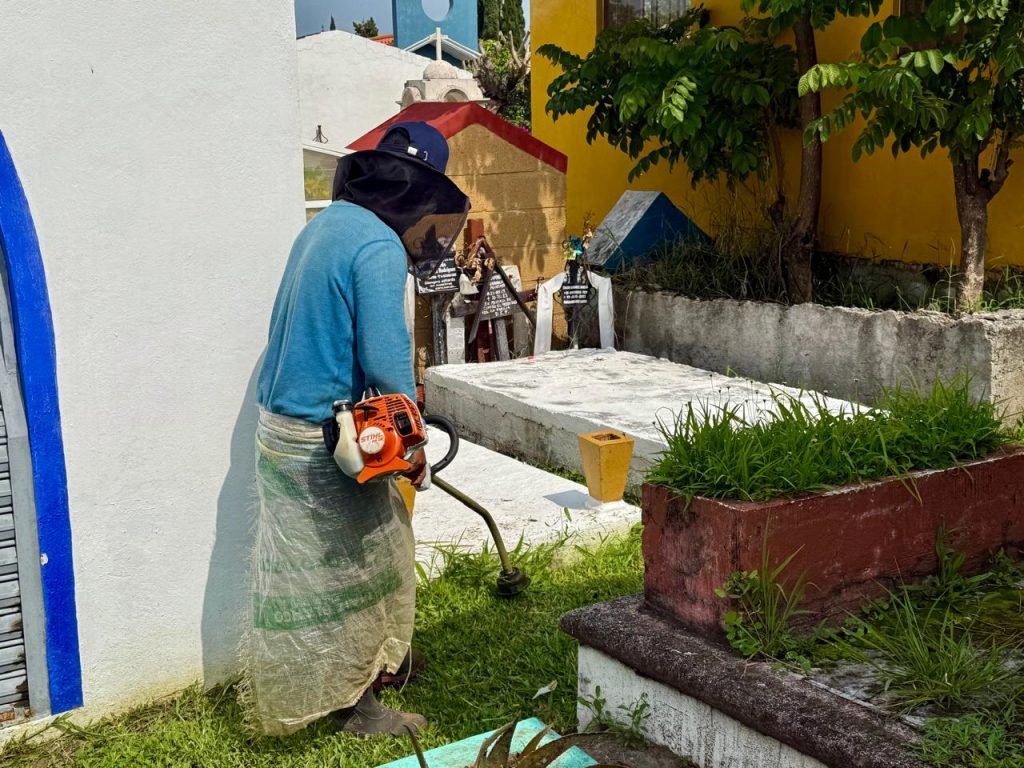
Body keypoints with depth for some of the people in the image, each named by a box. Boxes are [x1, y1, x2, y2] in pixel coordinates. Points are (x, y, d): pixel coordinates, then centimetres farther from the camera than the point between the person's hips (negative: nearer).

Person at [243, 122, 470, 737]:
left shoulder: (327, 223, 9)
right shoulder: (378, 247, -21)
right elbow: (386, 358, -26)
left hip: (281, 426, 9)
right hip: (323, 440, -9)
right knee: (349, 566, 6)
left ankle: (379, 659, 37)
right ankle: (355, 705, 21)